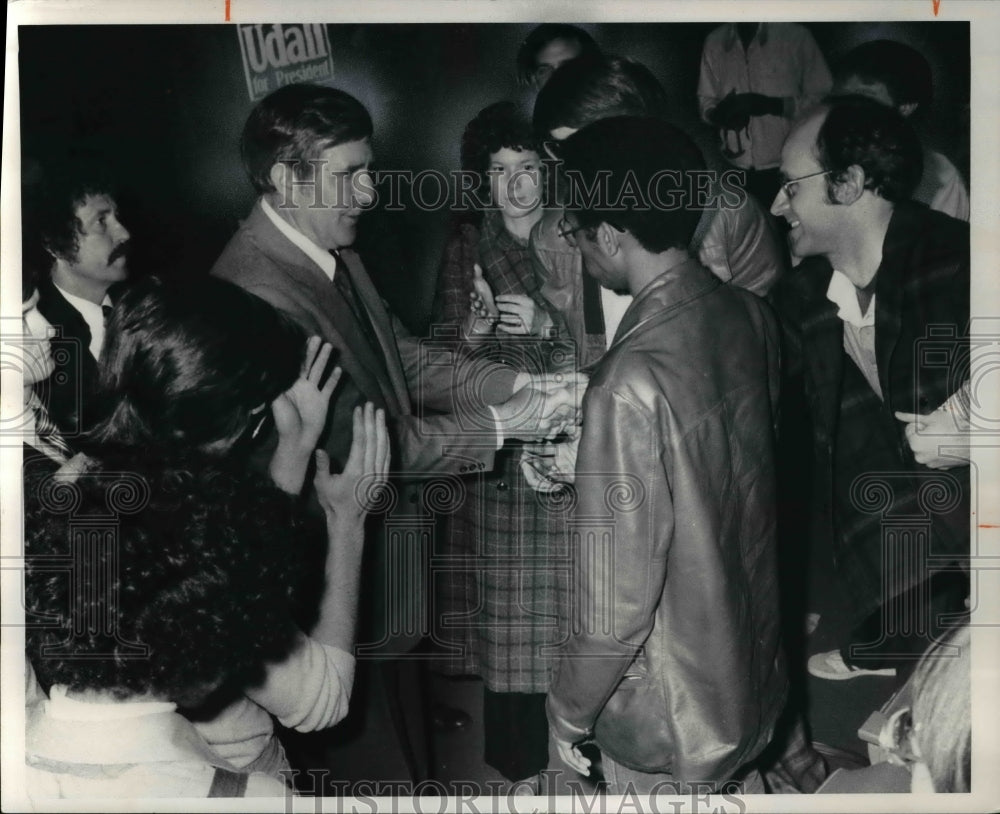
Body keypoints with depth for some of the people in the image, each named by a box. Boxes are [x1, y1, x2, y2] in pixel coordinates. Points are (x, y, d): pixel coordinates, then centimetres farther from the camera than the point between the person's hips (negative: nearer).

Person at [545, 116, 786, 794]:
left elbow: (618, 593, -27)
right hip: (752, 656, 7)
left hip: (668, 709, -7)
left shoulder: (631, 388, -33)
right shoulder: (750, 317, -8)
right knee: (739, 783, 28)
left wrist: (570, 709, -10)